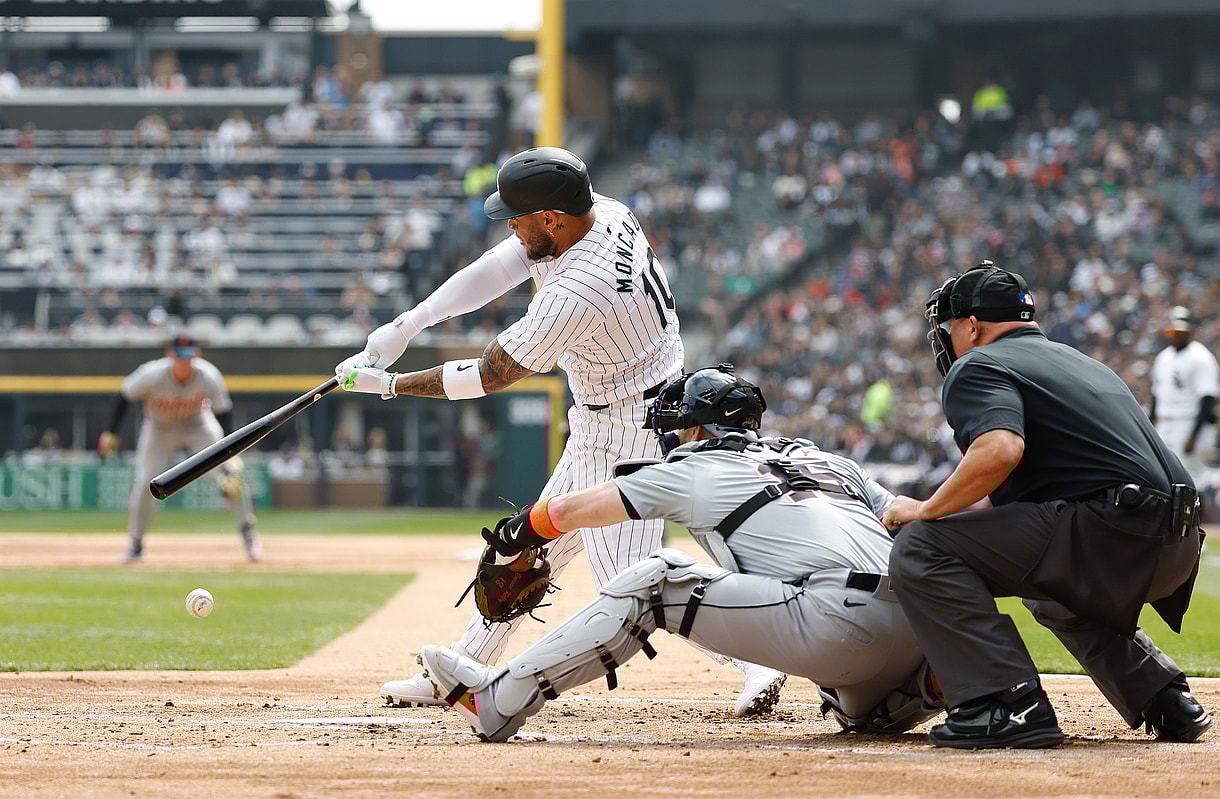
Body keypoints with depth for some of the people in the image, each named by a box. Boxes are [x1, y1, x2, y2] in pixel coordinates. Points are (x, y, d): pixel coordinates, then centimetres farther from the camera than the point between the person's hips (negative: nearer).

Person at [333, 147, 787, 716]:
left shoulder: (577, 293, -31)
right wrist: (409, 323, -8)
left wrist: (387, 385, -11)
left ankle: (754, 658, -19)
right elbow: (497, 270, 1)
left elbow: (490, 376, -21)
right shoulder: (601, 211, -7)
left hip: (626, 432, -10)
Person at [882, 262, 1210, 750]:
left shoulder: (977, 366, 2)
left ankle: (1008, 705, -17)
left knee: (920, 547, -7)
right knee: (1055, 593, 40)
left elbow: (1000, 450, -19)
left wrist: (926, 510, -7)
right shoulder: (1080, 362, 31)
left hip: (1107, 535, -9)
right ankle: (1167, 700, 23)